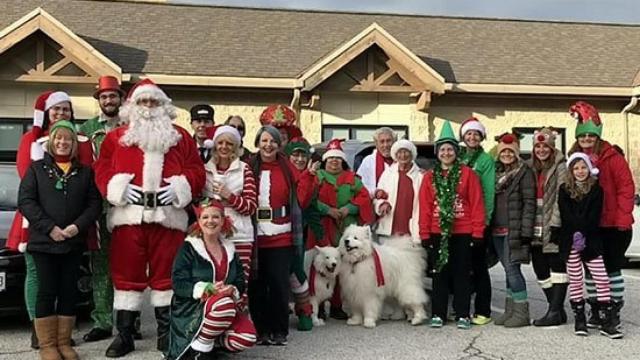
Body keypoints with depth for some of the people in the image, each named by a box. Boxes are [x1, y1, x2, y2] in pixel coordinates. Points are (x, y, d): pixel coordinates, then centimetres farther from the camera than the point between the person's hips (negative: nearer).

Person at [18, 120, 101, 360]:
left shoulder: (85, 171, 11)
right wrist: (49, 228, -14)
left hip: (74, 242, 2)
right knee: (47, 292, -1)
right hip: (43, 241, -2)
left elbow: (94, 203, 4)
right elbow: (25, 201, -3)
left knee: (69, 291, 5)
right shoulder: (36, 168, 7)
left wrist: (78, 226, -14)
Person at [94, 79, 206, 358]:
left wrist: (179, 187, -8)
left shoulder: (181, 137, 14)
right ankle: (124, 335, 12)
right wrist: (119, 188, -11)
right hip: (128, 215, 0)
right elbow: (102, 168, 5)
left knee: (166, 273, 4)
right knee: (126, 274, 3)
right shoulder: (116, 137, 13)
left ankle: (166, 333, 14)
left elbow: (196, 170, 8)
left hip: (168, 215, 0)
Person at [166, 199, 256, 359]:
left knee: (247, 338, -24)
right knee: (224, 303, -38)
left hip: (226, 306, 5)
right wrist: (207, 289, -26)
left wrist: (233, 290, -16)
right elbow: (178, 284, -11)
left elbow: (240, 281, 9)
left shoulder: (229, 249, 12)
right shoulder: (188, 248, -3)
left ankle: (211, 337, 6)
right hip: (192, 308, -4)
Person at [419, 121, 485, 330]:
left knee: (462, 274, 5)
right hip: (437, 233, 2)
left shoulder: (467, 174, 1)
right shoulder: (430, 177, 7)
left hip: (463, 233, -2)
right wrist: (425, 234, 1)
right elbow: (425, 207, 6)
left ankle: (462, 315, 13)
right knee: (439, 274, 7)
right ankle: (438, 314, 15)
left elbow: (477, 204, -1)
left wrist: (477, 232, -6)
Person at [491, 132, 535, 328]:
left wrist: (525, 231, -17)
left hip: (514, 230, -6)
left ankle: (522, 313, -2)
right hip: (497, 230, 7)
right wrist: (488, 227, 13)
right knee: (509, 271, 12)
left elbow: (529, 203, -11)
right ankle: (510, 310, 18)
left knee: (512, 269, -10)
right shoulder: (497, 172, 16)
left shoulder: (525, 172, -5)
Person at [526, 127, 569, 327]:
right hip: (536, 228, 7)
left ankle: (555, 312, -1)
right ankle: (557, 310, 20)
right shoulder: (530, 168, 15)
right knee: (540, 271, 10)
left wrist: (554, 224, -18)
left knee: (557, 268, -4)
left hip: (553, 227, -7)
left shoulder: (560, 167, -4)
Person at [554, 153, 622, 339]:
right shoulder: (564, 190, 5)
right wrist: (576, 233, -17)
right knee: (575, 280, 5)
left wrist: (583, 233, -15)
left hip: (591, 241, 0)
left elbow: (594, 216, -4)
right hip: (570, 241, 0)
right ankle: (579, 320, 13)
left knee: (602, 279, -5)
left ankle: (607, 321, -2)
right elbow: (565, 215, -5)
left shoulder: (596, 189, 5)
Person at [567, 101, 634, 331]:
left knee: (612, 267, 2)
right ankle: (595, 310, 22)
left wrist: (622, 218, -14)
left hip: (612, 225, -4)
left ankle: (614, 310, 13)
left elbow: (626, 187, -9)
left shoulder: (612, 157, -7)